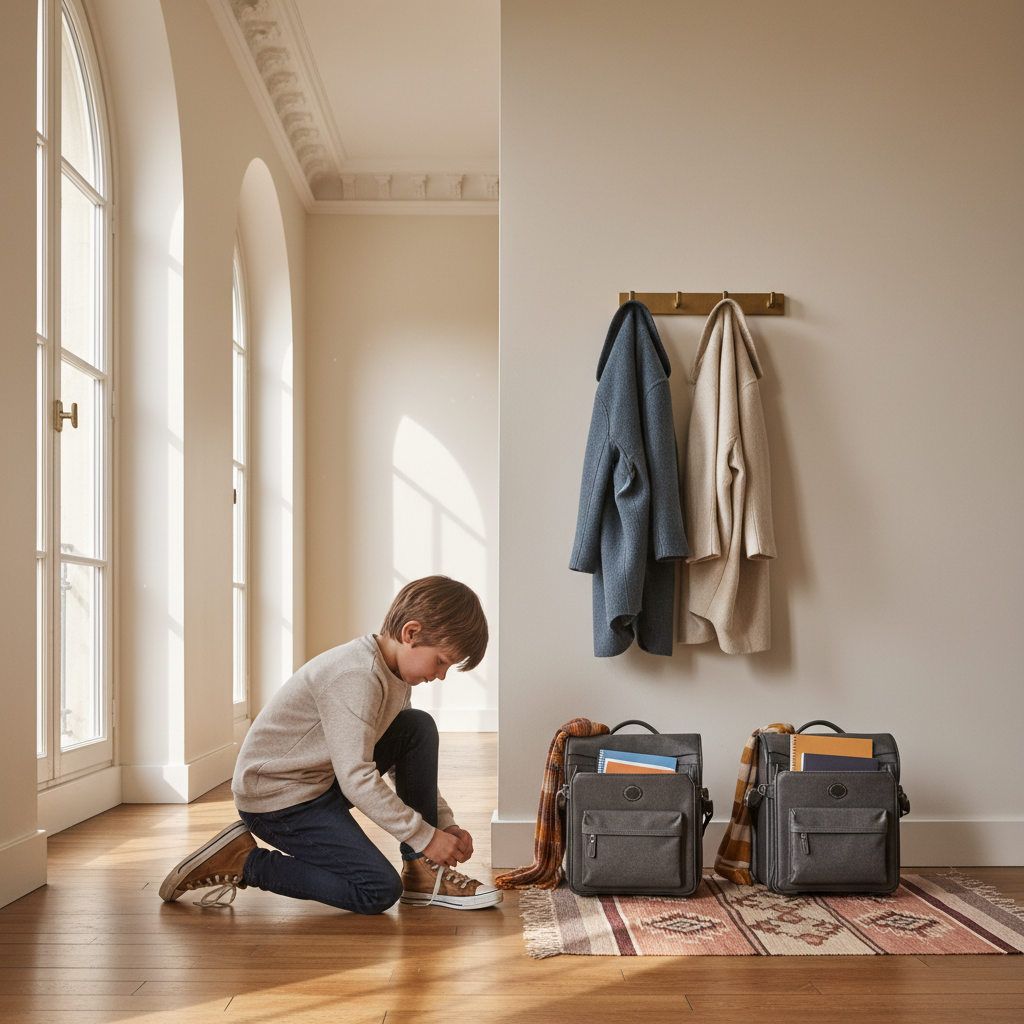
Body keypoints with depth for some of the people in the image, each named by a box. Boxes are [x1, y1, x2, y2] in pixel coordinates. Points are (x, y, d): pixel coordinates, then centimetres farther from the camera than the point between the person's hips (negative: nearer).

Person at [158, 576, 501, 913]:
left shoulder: (395, 673, 5)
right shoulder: (355, 675, -27)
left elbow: (408, 760, 16)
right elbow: (357, 780, -29)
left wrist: (445, 822, 7)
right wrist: (425, 836, -23)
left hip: (326, 778, 10)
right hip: (277, 800, -10)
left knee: (419, 727, 0)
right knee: (379, 890, -16)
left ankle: (421, 871, 3)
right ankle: (242, 863, -5)